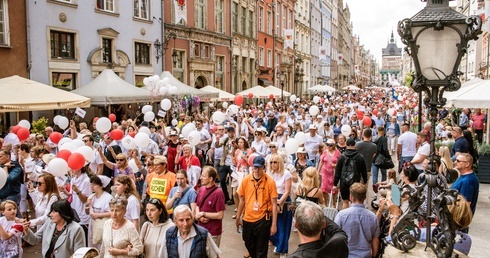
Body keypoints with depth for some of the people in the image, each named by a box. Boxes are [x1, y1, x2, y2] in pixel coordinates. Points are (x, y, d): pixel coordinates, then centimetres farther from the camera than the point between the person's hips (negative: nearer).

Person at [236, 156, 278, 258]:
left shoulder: (270, 181, -13)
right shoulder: (246, 180, -4)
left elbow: (274, 204, -10)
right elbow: (242, 200, 8)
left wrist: (274, 224, -10)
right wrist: (238, 217, 11)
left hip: (263, 220, -4)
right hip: (248, 219, 4)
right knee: (249, 246, 22)